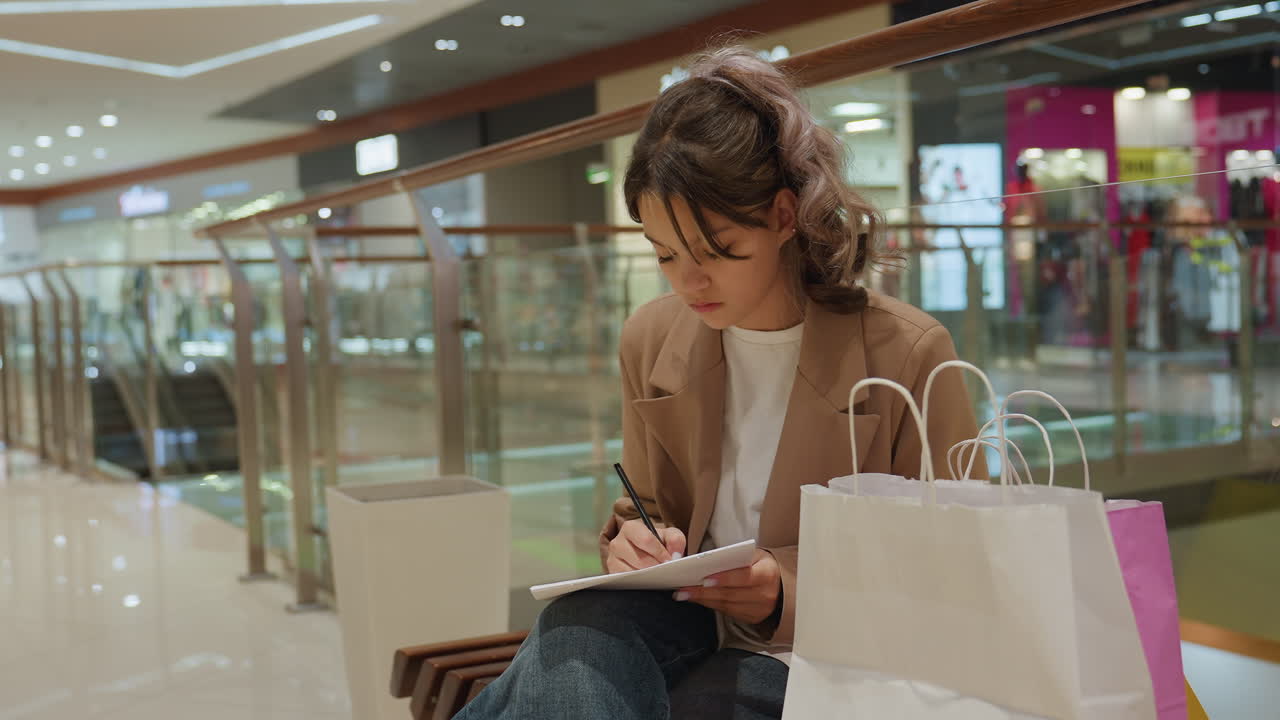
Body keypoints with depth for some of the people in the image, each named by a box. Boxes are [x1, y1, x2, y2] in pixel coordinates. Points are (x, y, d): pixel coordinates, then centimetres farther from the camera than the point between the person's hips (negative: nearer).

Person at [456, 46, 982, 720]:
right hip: (688, 622, 4)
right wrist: (633, 540, -7)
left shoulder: (909, 356, -10)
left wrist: (791, 596, -18)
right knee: (577, 623, -32)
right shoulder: (650, 340, 5)